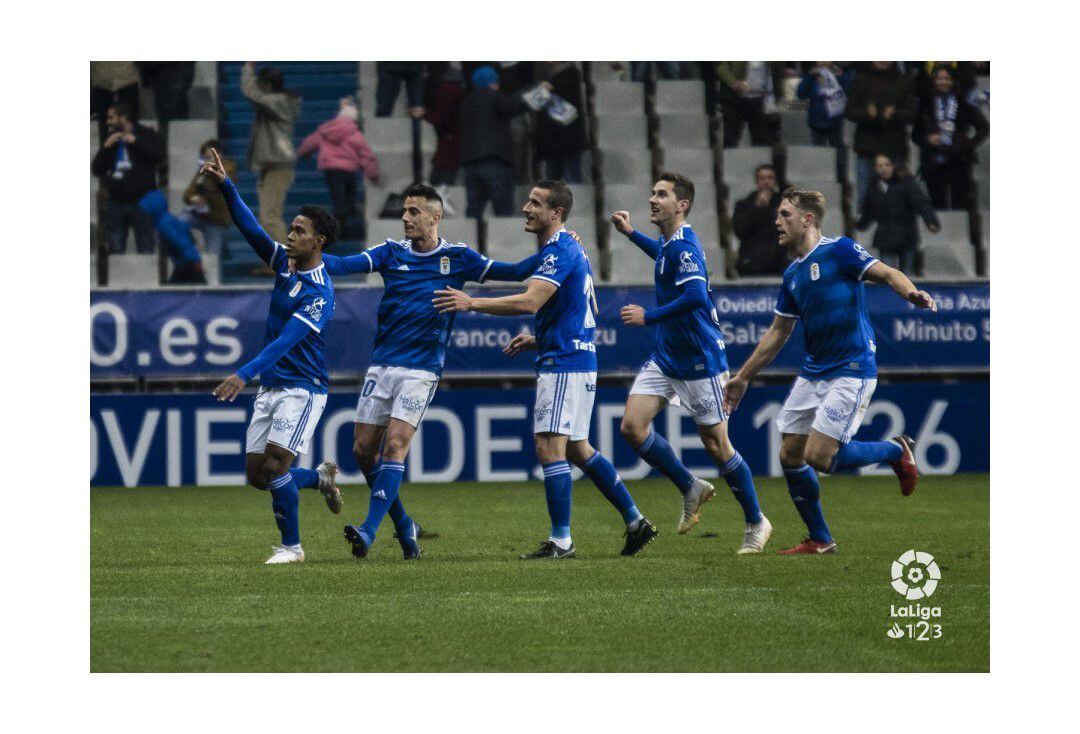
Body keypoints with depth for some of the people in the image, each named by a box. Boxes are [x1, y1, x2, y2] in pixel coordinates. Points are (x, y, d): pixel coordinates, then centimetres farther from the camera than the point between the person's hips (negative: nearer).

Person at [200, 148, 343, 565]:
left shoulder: (320, 294, -18)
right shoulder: (284, 262, 4)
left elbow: (286, 341, -28)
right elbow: (249, 226, 0)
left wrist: (243, 375, -37)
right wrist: (225, 185, -15)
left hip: (303, 388, -8)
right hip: (270, 387, 8)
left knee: (275, 466, -16)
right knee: (257, 476, 5)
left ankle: (291, 546, -2)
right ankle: (321, 478, 31)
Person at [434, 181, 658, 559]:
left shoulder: (560, 251, -16)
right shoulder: (568, 248, 17)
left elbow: (530, 302, -28)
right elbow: (582, 311, 24)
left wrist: (472, 303, -27)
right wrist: (538, 338, 19)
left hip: (564, 364, -11)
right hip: (576, 360, 11)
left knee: (549, 447, -11)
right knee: (577, 450, 16)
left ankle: (561, 540, -9)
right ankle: (635, 522, 20)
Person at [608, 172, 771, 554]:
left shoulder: (684, 247, -19)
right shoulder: (670, 244, 9)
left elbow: (696, 296, -35)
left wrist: (649, 316, -28)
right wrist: (631, 233, 34)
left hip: (700, 362, -9)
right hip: (665, 358, 9)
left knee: (716, 445, -2)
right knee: (632, 425, -6)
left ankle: (757, 523, 14)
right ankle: (691, 488, 12)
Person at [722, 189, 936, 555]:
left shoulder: (838, 250, -8)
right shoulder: (792, 274, 14)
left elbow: (887, 274, -17)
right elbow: (778, 332, 22)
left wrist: (911, 293, -39)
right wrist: (743, 377, 23)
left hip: (851, 372, -8)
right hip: (812, 372, 8)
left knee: (819, 457, -16)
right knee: (790, 456, 3)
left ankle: (897, 450, 7)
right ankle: (820, 540, 16)